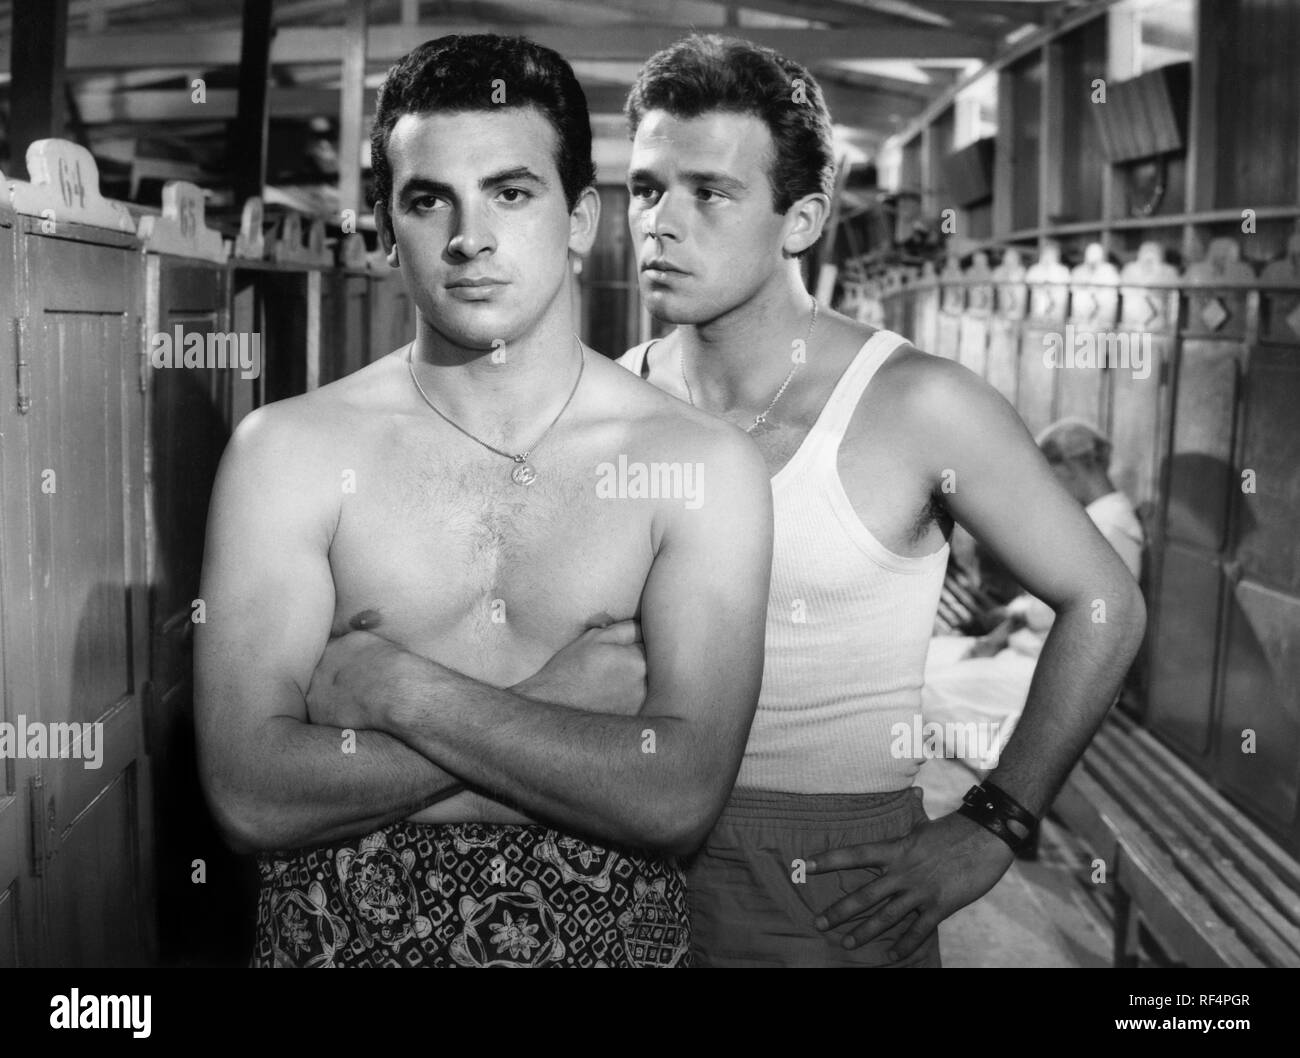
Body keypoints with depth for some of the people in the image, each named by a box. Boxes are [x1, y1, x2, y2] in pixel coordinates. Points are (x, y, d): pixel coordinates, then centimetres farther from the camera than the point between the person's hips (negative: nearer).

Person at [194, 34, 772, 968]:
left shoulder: (703, 465, -9)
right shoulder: (287, 450, -8)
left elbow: (681, 801, -17)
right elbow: (252, 797, -16)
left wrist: (398, 686, -18)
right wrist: (567, 704, -20)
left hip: (608, 932, 0)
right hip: (341, 936, 0)